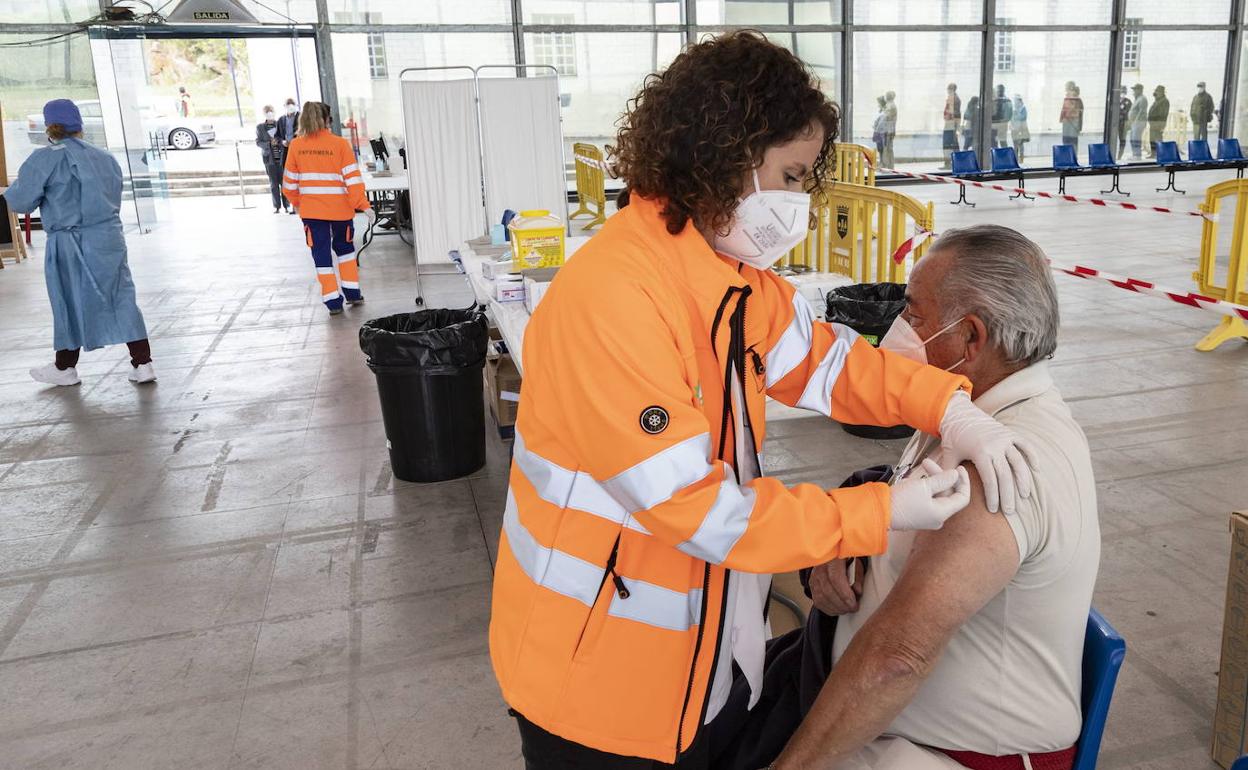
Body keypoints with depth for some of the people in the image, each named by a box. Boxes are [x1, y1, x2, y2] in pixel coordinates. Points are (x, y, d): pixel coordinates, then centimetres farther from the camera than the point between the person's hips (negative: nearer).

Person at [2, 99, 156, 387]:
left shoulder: (46, 158, -8)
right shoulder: (105, 157, 9)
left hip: (72, 243, -4)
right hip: (111, 237, 4)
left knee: (70, 303, 10)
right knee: (122, 299, 7)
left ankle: (65, 367, 25)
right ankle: (142, 363, 4)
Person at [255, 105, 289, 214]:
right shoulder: (260, 127, 9)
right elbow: (258, 142, 5)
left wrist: (278, 141, -13)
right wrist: (269, 144, -11)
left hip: (281, 157, -1)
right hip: (269, 158, 1)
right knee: (273, 183, 2)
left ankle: (287, 205, 3)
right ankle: (277, 206, 7)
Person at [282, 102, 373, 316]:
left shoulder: (296, 145, -2)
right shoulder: (340, 144, -9)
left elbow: (290, 182, 4)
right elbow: (353, 179, -12)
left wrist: (297, 203, 20)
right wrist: (364, 206, -7)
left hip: (311, 210, 1)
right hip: (339, 208, -1)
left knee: (321, 254, 8)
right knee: (345, 247, 21)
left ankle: (333, 301, 6)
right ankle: (352, 292, 22)